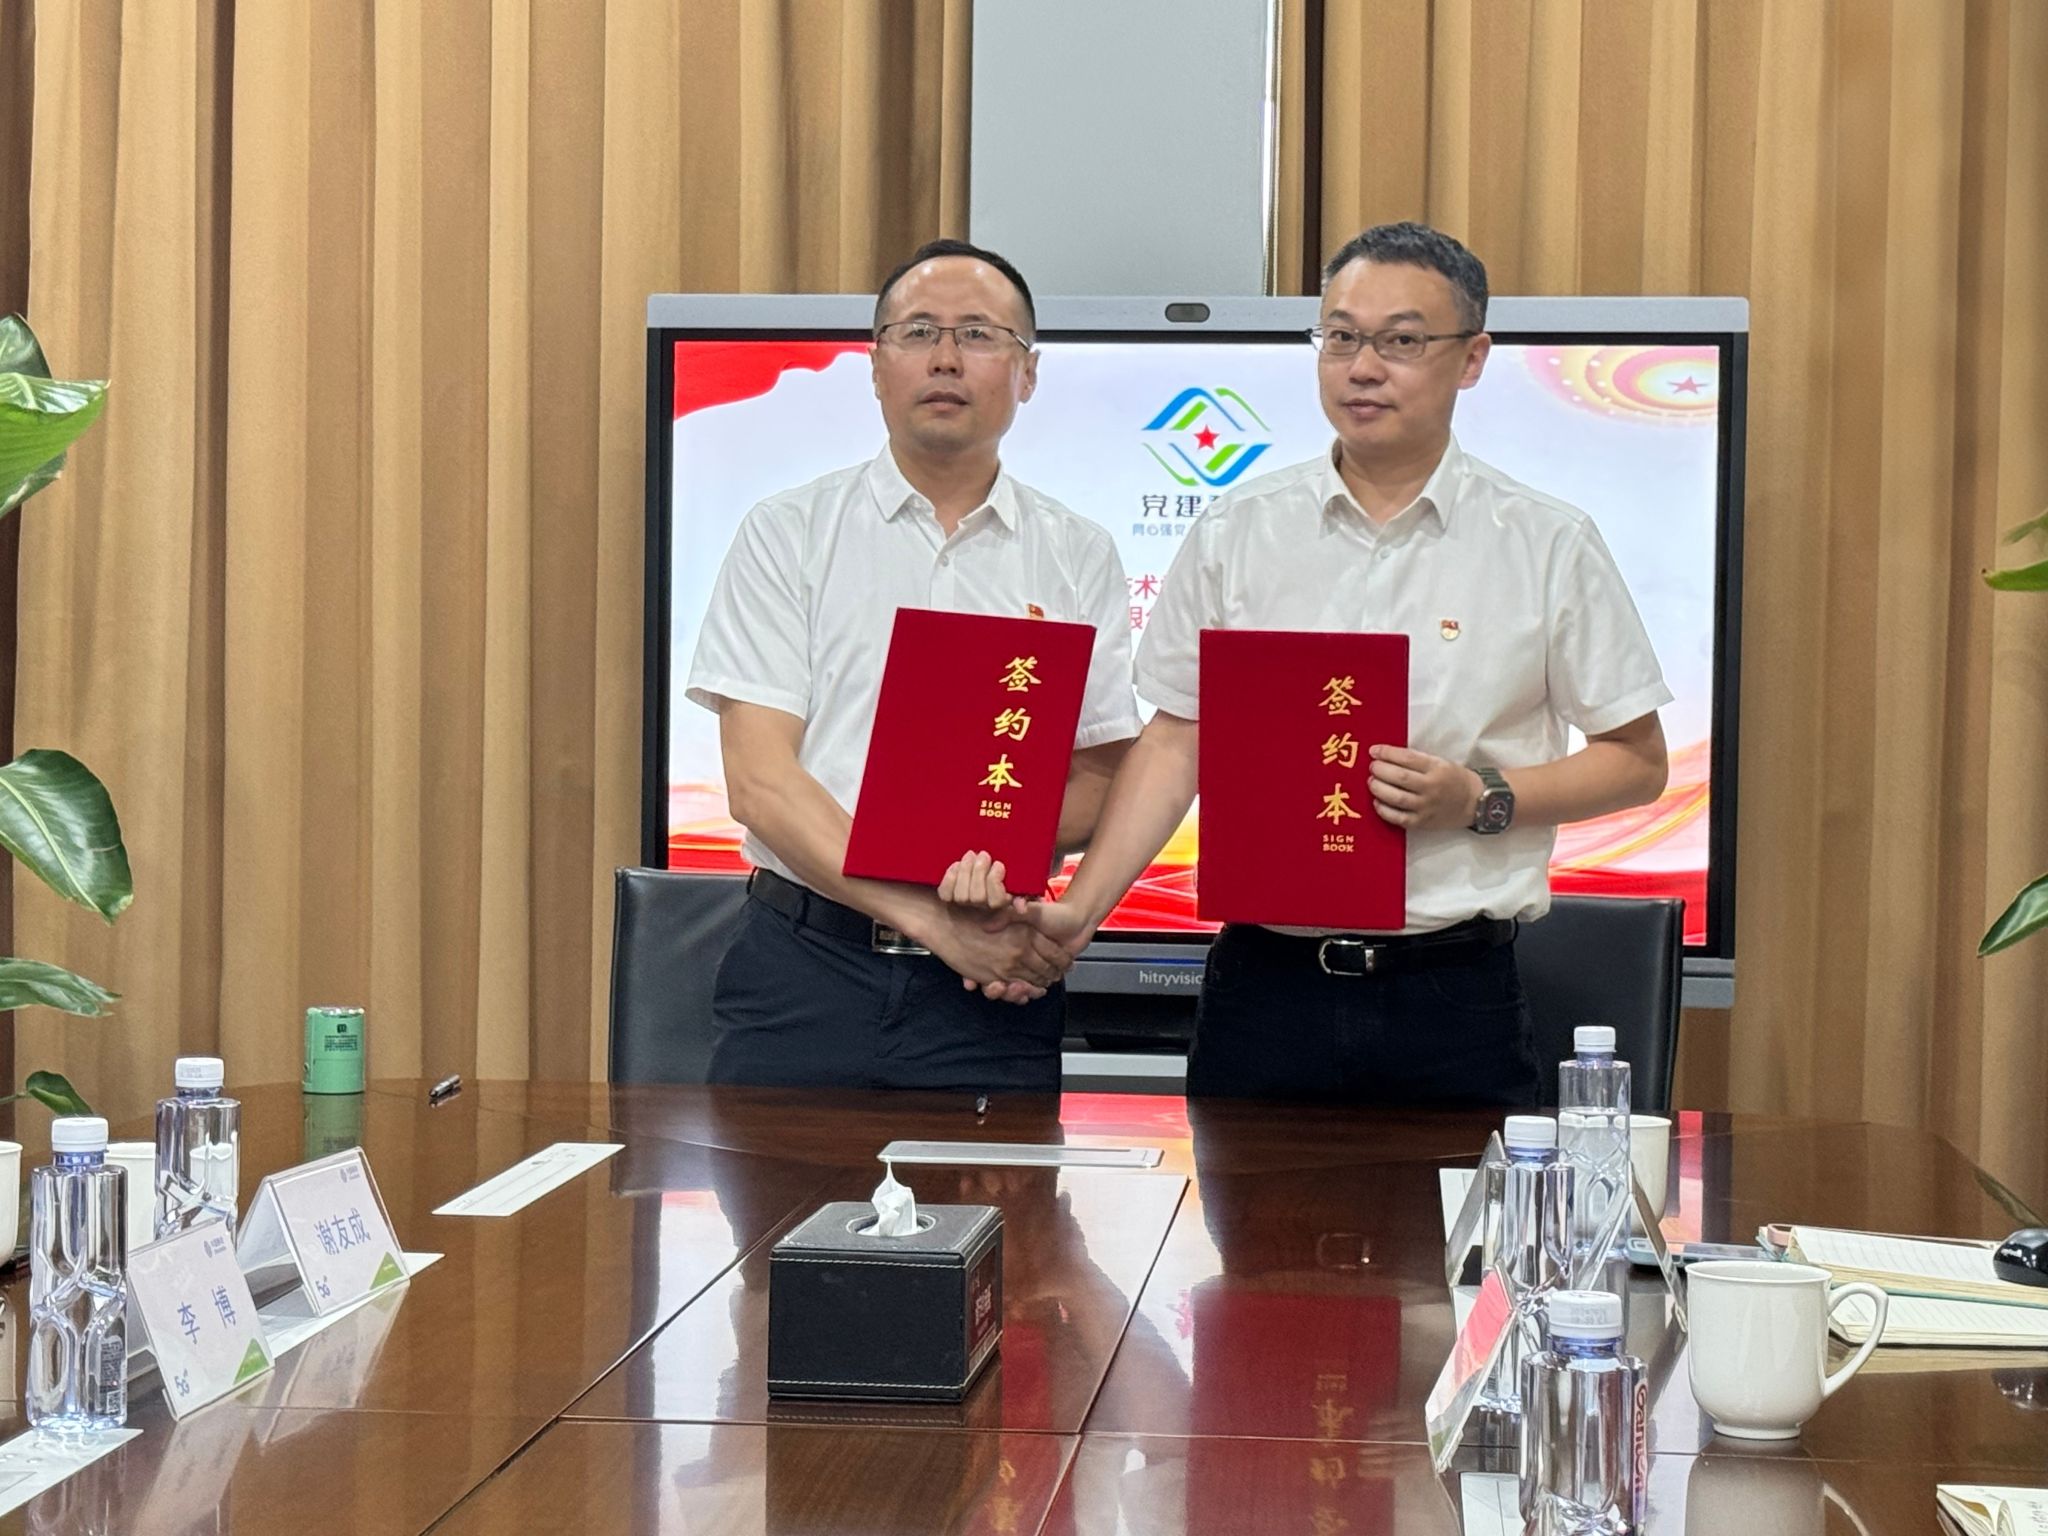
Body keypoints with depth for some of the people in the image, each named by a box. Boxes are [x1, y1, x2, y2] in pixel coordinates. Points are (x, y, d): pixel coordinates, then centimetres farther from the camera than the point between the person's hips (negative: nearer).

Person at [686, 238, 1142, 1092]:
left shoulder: (1078, 559, 10)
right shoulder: (788, 535, 4)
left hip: (990, 989, 1)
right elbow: (758, 780, -4)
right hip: (805, 965, -1)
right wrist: (932, 921, -14)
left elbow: (1104, 782, 7)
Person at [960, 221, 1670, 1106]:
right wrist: (1080, 910, -4)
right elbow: (1176, 741, 8)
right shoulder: (1237, 534, 8)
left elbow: (1637, 761, 6)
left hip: (1452, 997, -1)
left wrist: (1481, 800, -10)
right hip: (1265, 983, 1)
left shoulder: (1549, 547, 2)